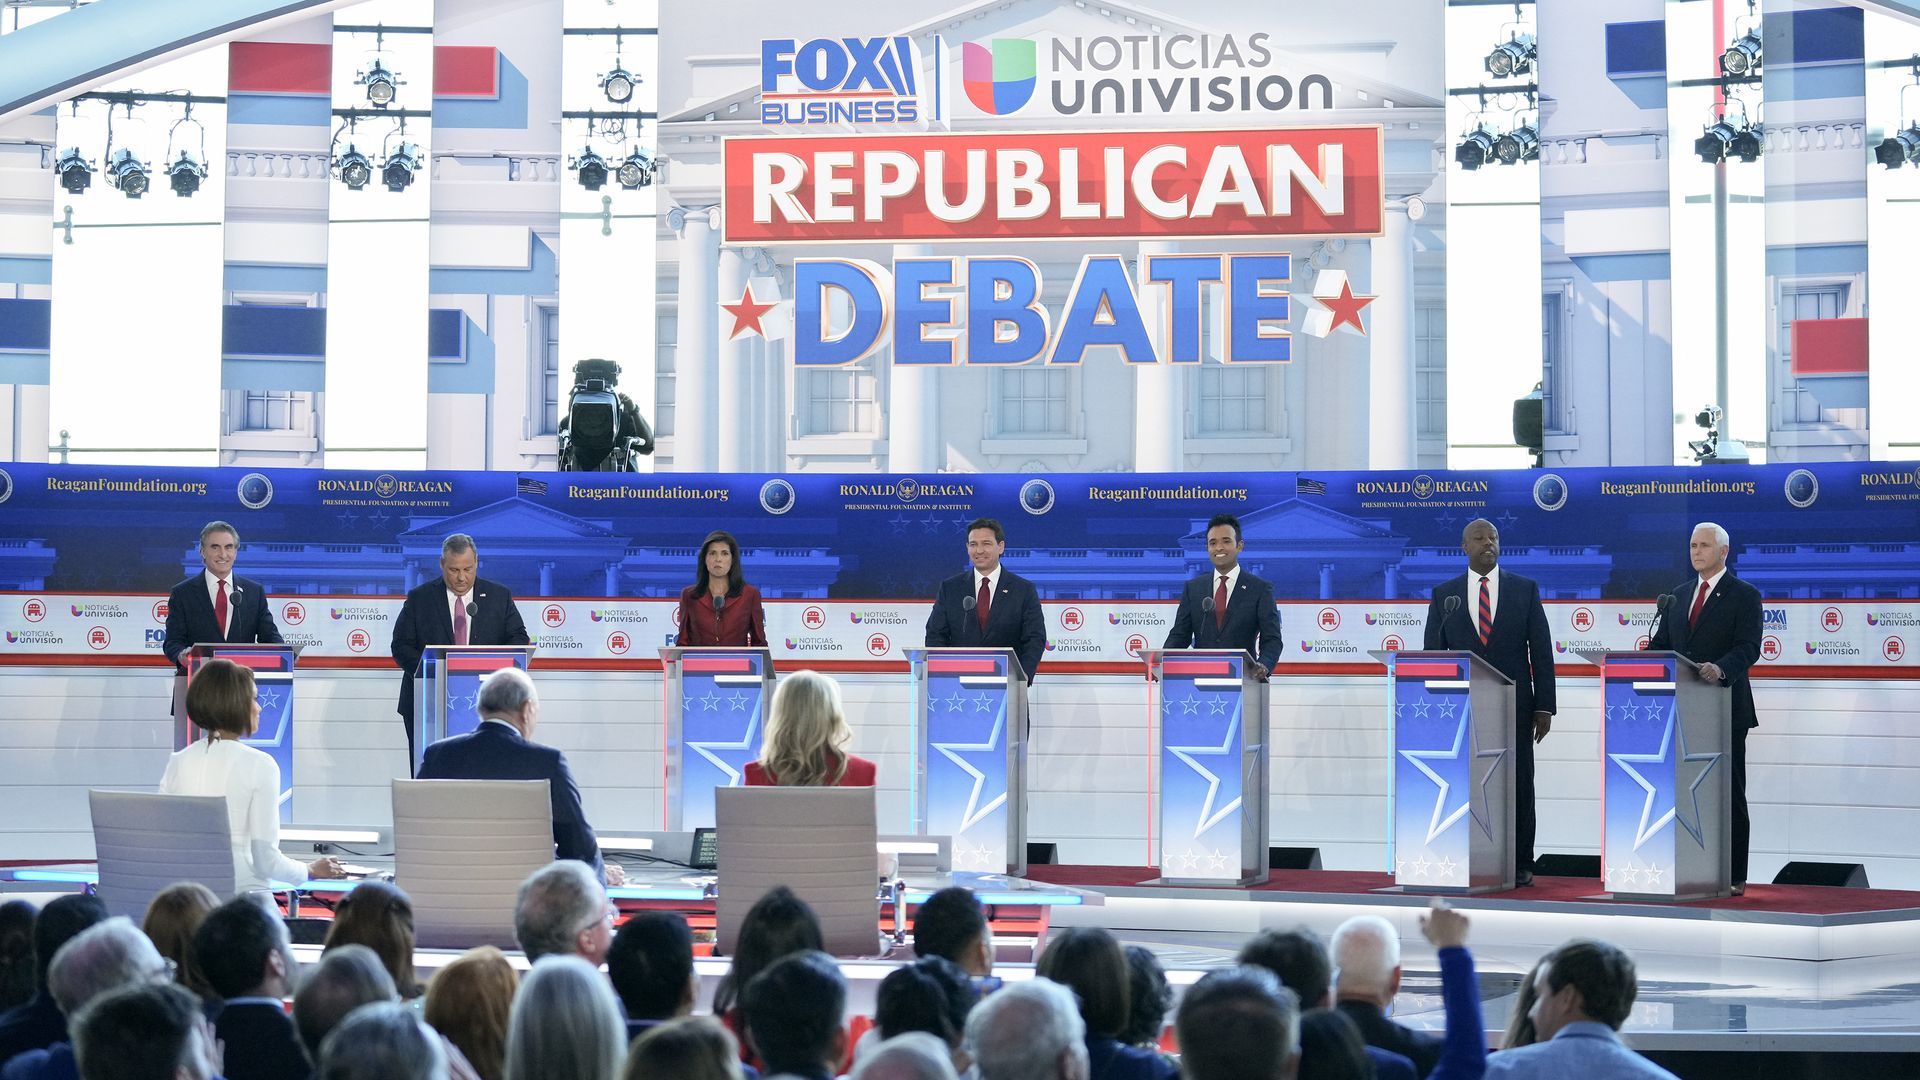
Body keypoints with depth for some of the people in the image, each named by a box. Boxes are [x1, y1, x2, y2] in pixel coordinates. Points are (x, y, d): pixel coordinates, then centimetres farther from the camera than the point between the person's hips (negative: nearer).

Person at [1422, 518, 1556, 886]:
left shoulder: (1525, 589, 6)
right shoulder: (1445, 594, 8)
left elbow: (1541, 651, 4)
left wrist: (1544, 706, -2)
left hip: (1514, 705, 0)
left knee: (1518, 786, 1)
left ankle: (1519, 865, 6)